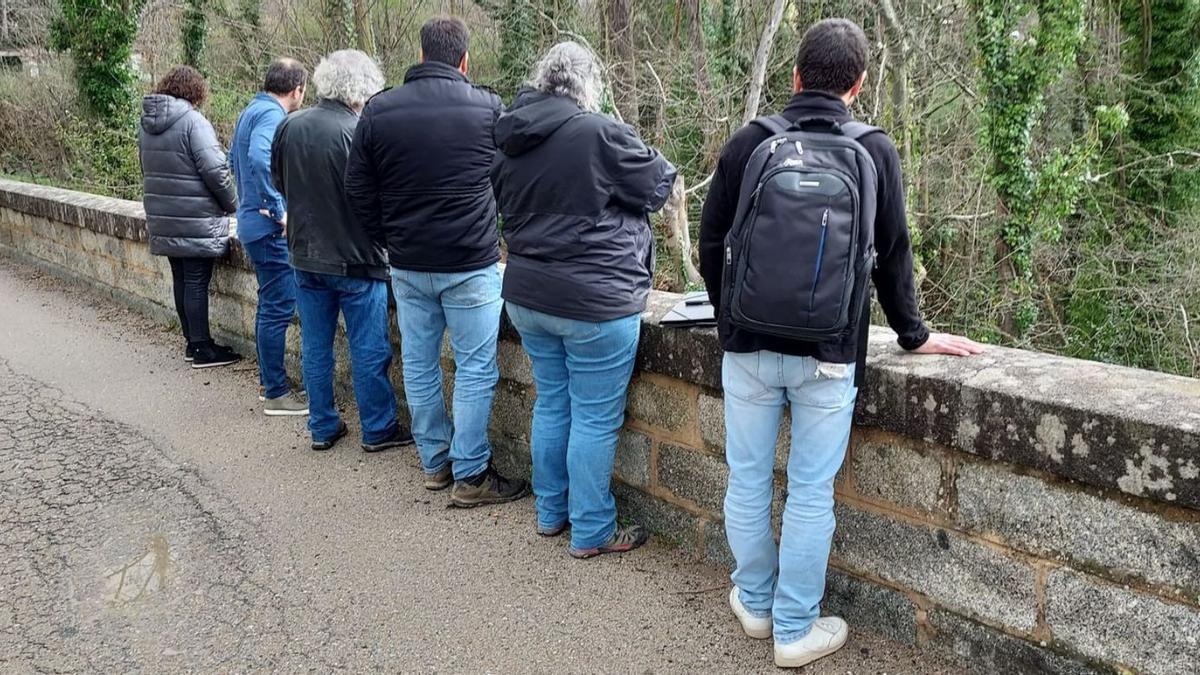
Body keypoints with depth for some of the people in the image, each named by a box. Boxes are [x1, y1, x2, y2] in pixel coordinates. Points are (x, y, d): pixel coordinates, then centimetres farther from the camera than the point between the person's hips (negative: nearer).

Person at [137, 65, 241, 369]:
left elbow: (148, 170, 17)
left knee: (181, 280, 14)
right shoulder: (193, 121, -14)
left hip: (163, 219, 7)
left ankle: (192, 342, 23)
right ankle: (203, 349, 4)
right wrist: (232, 204, -5)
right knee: (197, 282, -2)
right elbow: (214, 170, -18)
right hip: (196, 221, -7)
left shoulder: (146, 125, 12)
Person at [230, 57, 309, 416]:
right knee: (278, 309, -5)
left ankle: (269, 378, 30)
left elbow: (234, 158, 28)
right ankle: (276, 394, 1)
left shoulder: (250, 111, 16)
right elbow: (260, 159, -32)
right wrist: (279, 210, -25)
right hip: (271, 228, -10)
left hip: (253, 221, 10)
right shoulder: (272, 115, -15)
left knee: (270, 306, 19)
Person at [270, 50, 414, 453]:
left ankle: (322, 427, 24)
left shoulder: (288, 127, 0)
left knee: (315, 347, 14)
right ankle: (378, 430, 16)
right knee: (368, 350, 6)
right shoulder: (359, 132, -18)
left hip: (305, 256, 6)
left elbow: (279, 182, 12)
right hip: (356, 258, -5)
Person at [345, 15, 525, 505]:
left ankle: (434, 461, 26)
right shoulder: (488, 108, -7)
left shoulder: (378, 111, 0)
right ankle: (470, 475, 9)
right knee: (475, 369, 5)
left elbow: (359, 193, 4)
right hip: (471, 265, -3)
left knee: (419, 364, 15)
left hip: (407, 265, 4)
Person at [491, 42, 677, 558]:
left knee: (552, 404, 20)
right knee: (595, 419, 4)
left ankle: (550, 511, 32)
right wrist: (660, 165, 15)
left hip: (527, 297, 7)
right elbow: (658, 186, -5)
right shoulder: (600, 133, -16)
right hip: (595, 301, -7)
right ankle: (592, 532, 15)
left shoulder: (509, 143, 6)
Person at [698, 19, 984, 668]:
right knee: (811, 493, 8)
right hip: (828, 356, 0)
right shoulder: (875, 152, -1)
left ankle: (754, 603, 31)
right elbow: (893, 255, 6)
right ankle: (796, 630, 20)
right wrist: (914, 335, 20)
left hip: (748, 347, 1)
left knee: (748, 480, 14)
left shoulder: (747, 144, -2)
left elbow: (710, 243, 5)